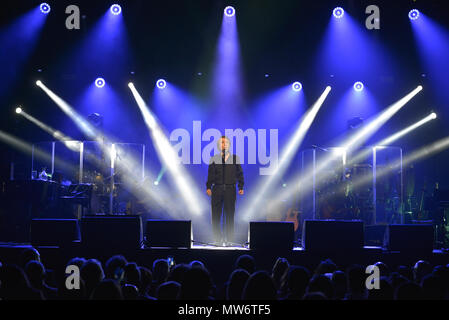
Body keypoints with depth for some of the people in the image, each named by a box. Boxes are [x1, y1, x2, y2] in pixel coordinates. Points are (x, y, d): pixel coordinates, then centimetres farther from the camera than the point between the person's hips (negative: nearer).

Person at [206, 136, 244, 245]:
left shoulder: (235, 158, 9)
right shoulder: (214, 159, 9)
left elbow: (240, 174, 10)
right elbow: (210, 174, 6)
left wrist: (241, 187, 2)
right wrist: (208, 187, -5)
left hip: (230, 189, 0)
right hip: (217, 189, 0)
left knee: (230, 214, 1)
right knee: (216, 215, -1)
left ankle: (229, 239, 8)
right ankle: (217, 238, 8)